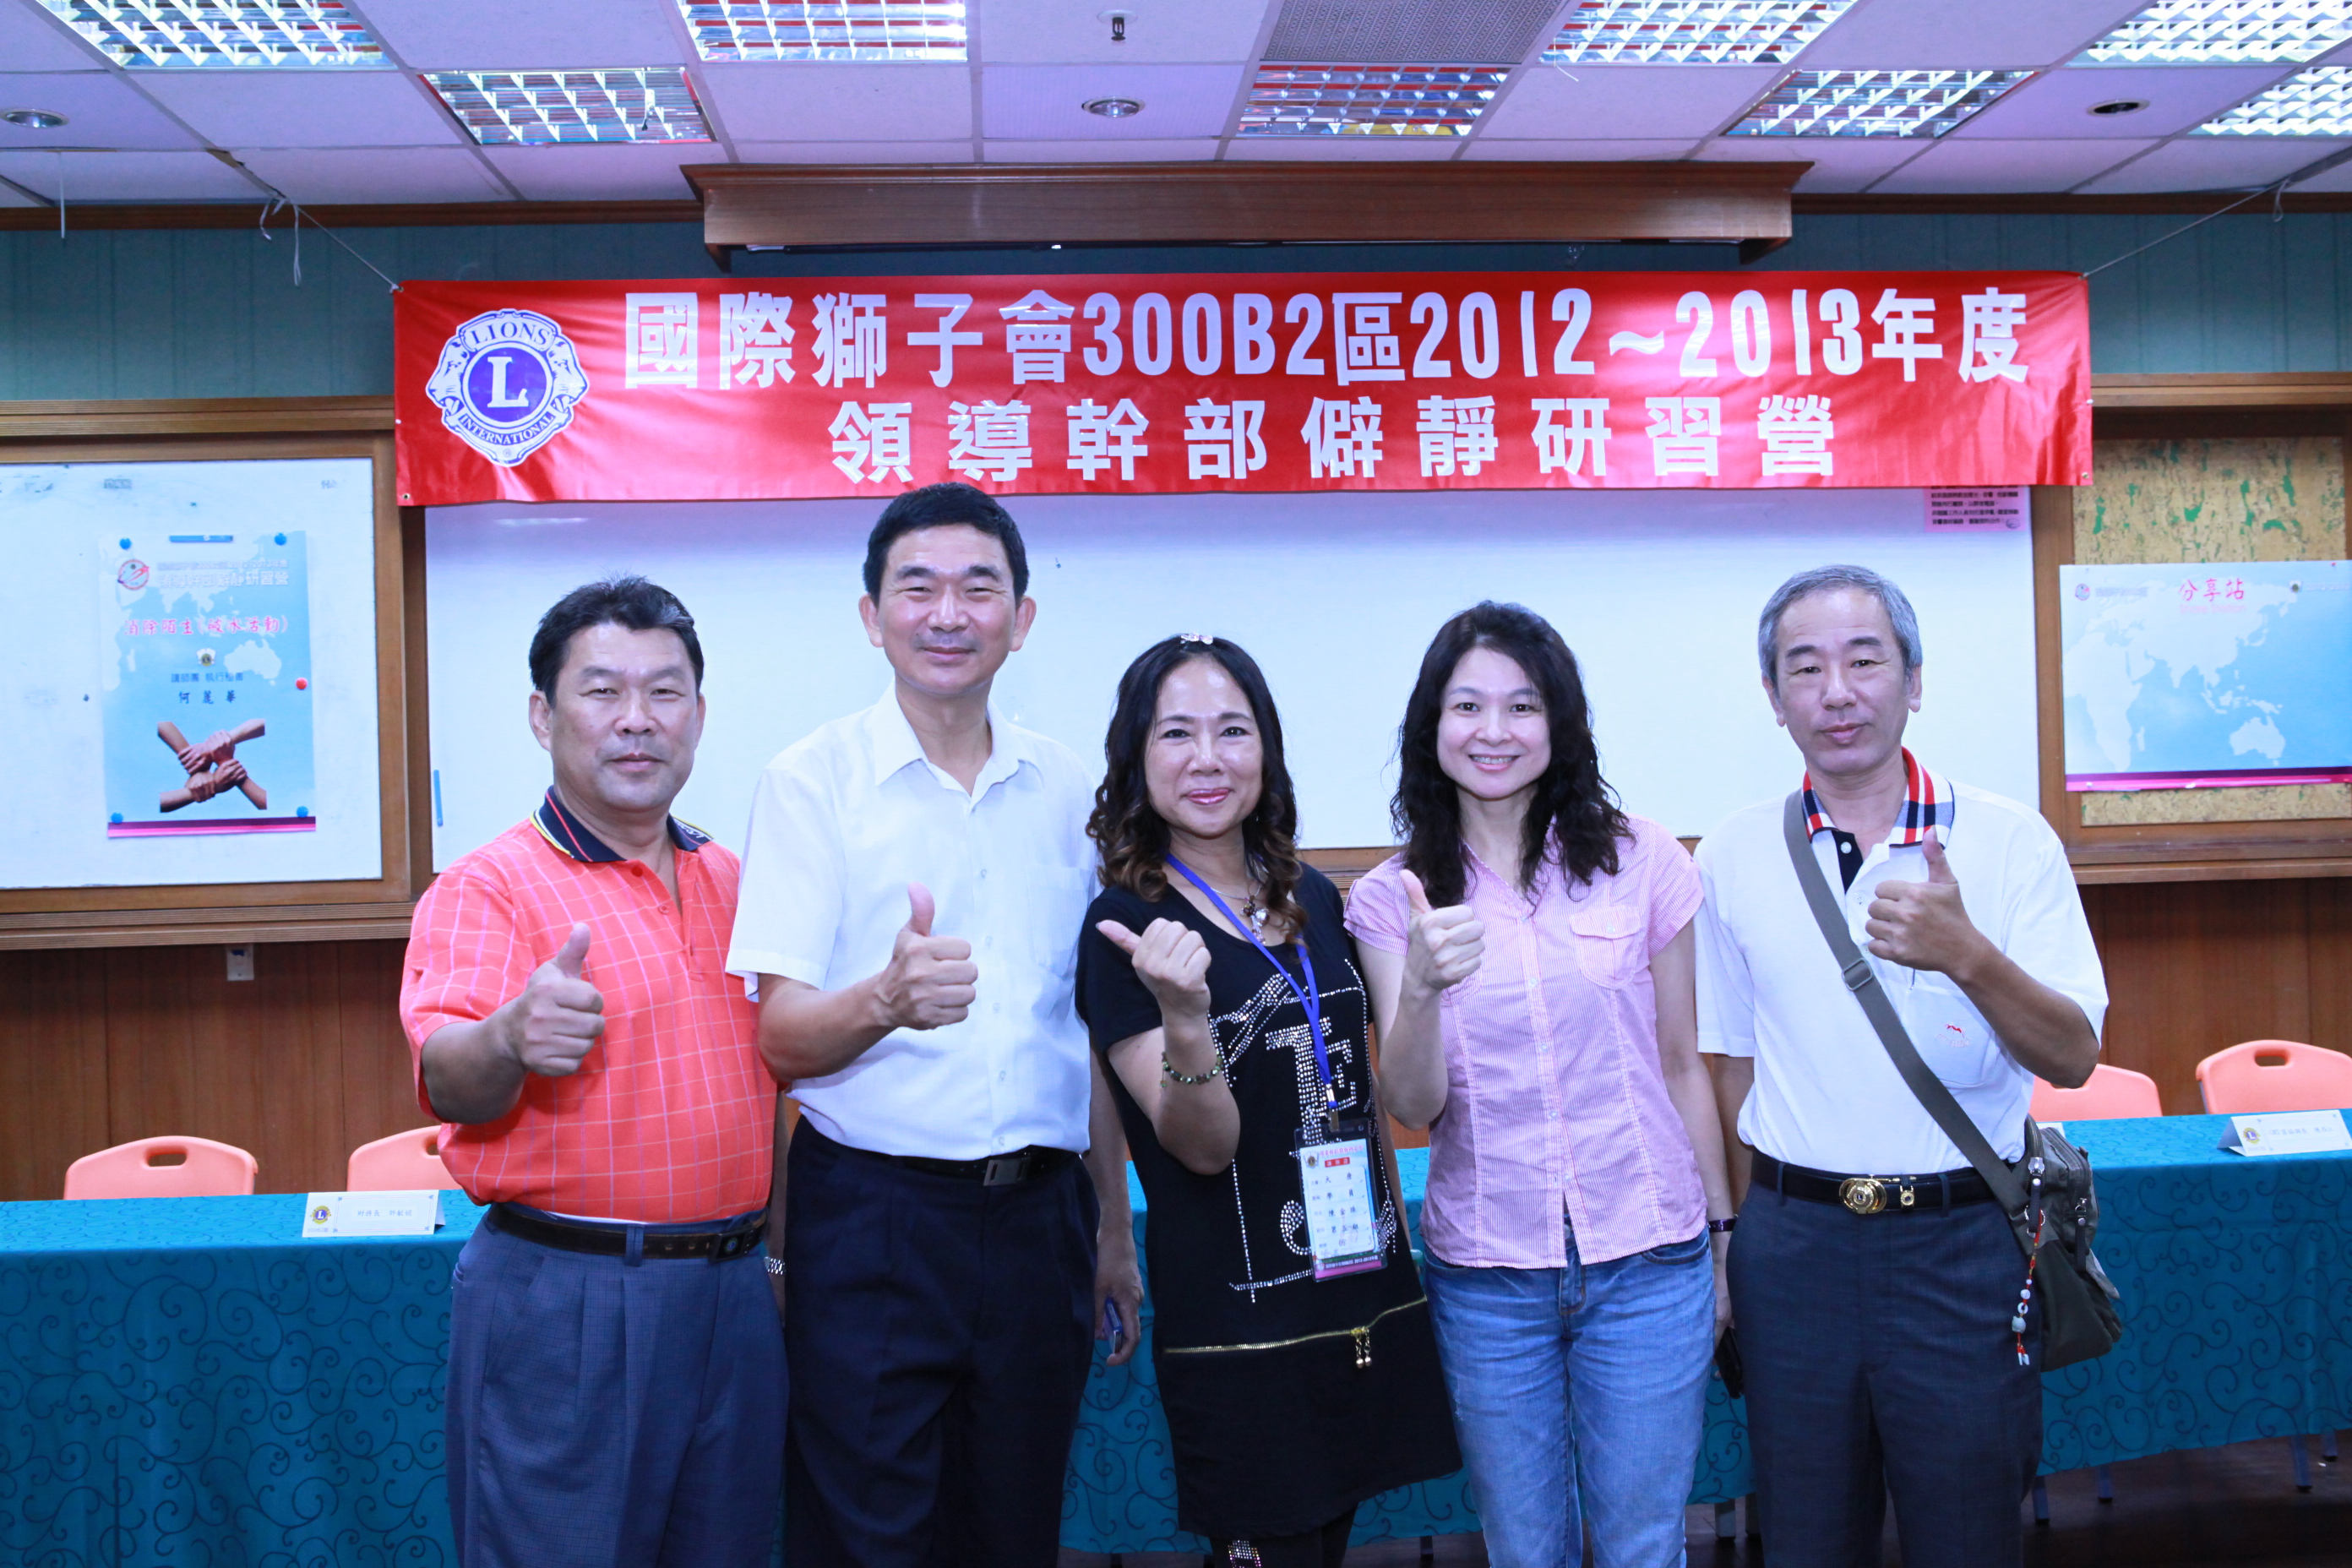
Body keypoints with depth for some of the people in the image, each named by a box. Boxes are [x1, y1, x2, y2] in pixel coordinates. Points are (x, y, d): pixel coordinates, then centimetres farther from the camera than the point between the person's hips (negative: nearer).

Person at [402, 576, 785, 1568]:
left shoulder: (731, 881, 12)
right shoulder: (491, 887, -8)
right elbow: (448, 1082, -22)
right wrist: (509, 1040, -43)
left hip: (733, 1293, 6)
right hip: (562, 1299, -6)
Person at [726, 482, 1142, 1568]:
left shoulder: (1066, 792, 7)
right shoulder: (811, 783, -5)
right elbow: (782, 1037, -12)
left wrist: (1113, 1230, 15)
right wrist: (887, 999, -33)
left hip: (1039, 1217, 4)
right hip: (871, 1221, -4)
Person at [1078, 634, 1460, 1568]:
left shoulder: (1315, 901, 6)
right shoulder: (1127, 928, -10)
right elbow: (1206, 1148, -16)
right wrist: (1184, 1022, -34)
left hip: (1370, 1305, 5)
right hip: (1237, 1331, -5)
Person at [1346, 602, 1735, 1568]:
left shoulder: (1641, 861, -2)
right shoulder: (1390, 900, -1)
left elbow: (1681, 1064, 7)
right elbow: (1416, 1107, -10)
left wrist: (1723, 1230, 10)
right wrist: (1420, 989, -29)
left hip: (1648, 1263, 0)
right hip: (1485, 1279, 1)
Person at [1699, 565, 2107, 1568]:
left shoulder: (2010, 841, -5)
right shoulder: (1731, 860, 2)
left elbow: (2074, 1058, -9)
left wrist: (1966, 955, -26)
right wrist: (1757, 1221, 6)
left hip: (1962, 1241, -2)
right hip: (1794, 1244, 2)